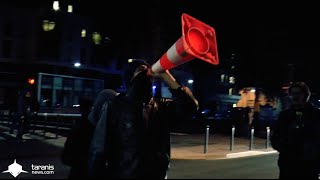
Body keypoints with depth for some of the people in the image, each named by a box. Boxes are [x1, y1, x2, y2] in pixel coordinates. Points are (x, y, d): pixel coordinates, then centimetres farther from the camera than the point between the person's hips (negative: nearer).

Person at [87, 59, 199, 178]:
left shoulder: (162, 107, 3)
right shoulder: (115, 106, -5)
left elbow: (190, 106, -13)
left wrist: (165, 76, -13)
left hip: (158, 175, 3)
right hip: (122, 175, -3)